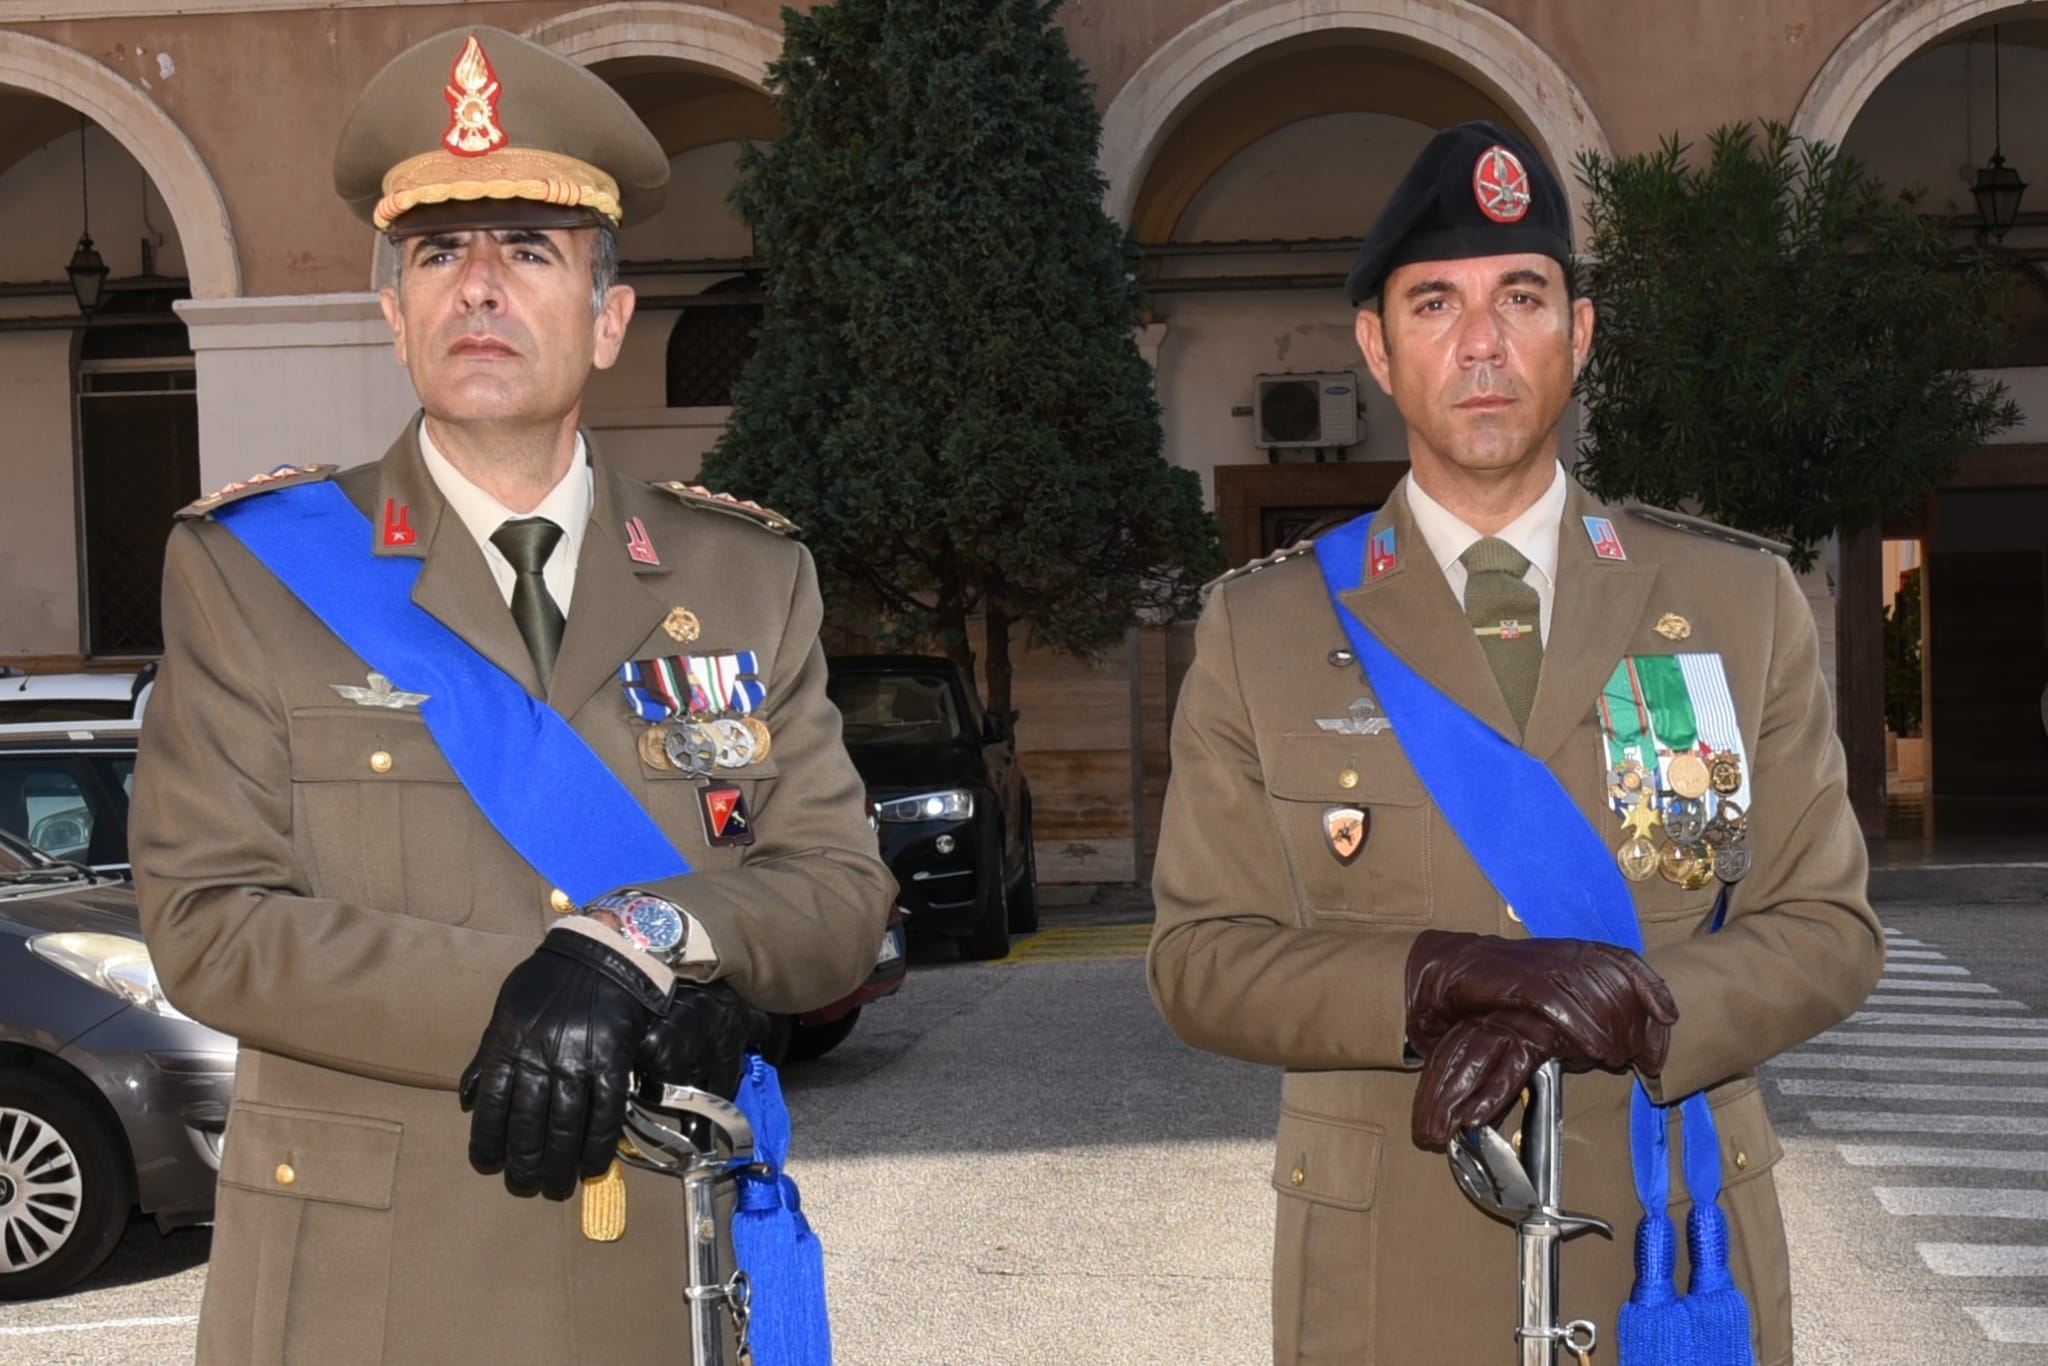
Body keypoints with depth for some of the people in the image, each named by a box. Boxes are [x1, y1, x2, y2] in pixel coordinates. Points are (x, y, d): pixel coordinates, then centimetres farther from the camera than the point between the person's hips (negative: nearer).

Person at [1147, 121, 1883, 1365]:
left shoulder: (1742, 602, 1)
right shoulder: (1262, 629, -1)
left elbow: (1827, 927, 0)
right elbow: (1202, 958, -3)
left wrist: (1588, 1017, -18)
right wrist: (1438, 980, -21)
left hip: (1681, 1261, 1)